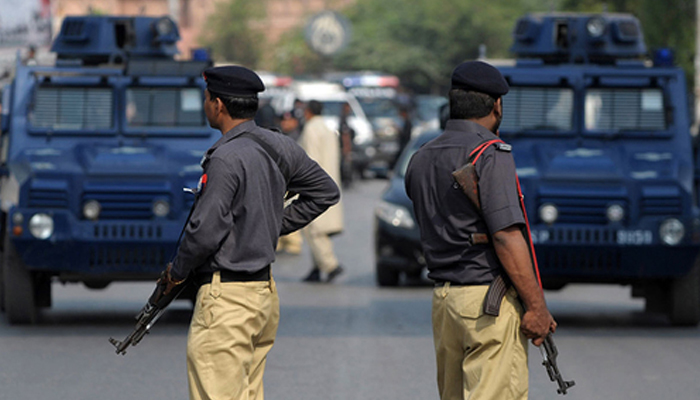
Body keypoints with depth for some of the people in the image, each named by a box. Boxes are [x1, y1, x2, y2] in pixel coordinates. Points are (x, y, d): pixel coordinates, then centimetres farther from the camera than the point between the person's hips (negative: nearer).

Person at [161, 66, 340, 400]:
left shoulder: (227, 158, -18)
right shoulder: (278, 147, 9)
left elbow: (205, 230, -20)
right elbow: (326, 192, 22)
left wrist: (177, 272, -2)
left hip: (226, 297, -9)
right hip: (266, 294, 9)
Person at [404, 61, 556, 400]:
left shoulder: (420, 160, 14)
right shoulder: (491, 154, -12)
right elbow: (506, 236, -17)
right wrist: (536, 306, -16)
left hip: (443, 296, 8)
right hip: (490, 299, -8)